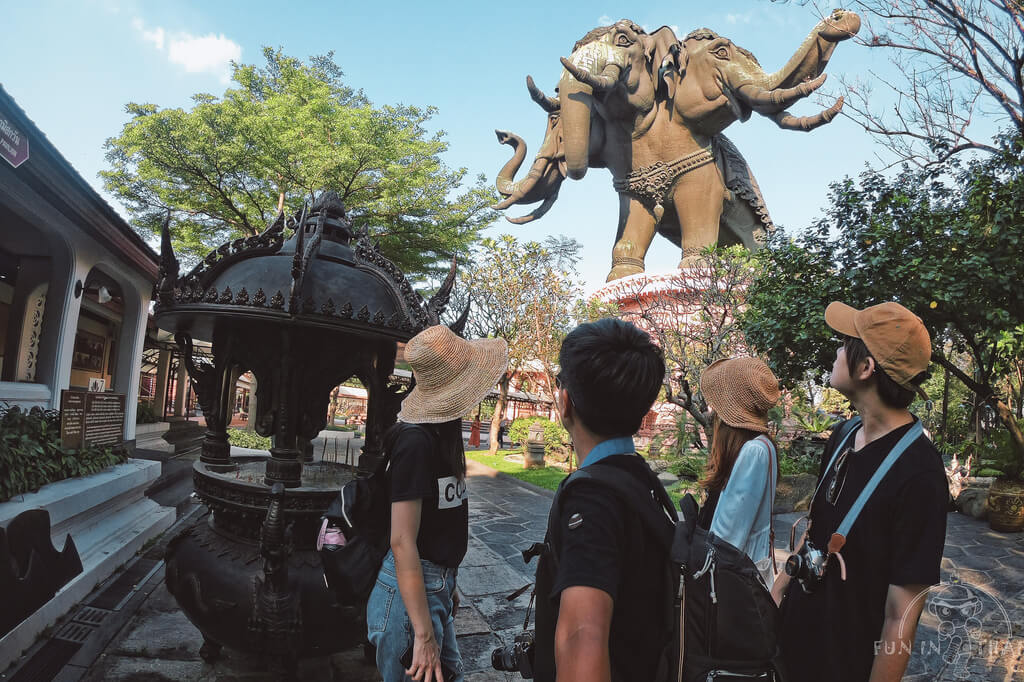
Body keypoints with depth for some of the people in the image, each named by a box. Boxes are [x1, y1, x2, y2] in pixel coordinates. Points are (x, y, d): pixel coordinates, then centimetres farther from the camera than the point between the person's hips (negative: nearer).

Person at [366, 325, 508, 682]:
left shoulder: (441, 435, 5)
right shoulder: (416, 441, -22)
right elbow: (402, 541, -25)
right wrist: (424, 635, -24)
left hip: (436, 586, 8)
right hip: (410, 594, -8)